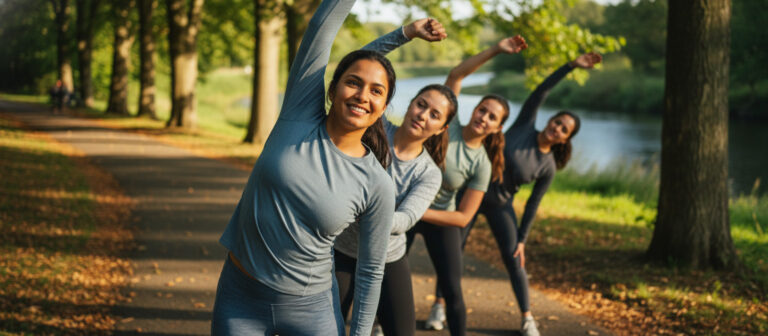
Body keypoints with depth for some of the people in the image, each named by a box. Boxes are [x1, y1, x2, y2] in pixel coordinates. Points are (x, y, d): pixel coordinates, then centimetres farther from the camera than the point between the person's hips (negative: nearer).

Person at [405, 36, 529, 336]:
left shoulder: (482, 165, -14)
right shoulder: (448, 126, -11)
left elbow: (463, 218, -14)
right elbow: (456, 75, -16)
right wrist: (496, 50, -24)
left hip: (439, 219, 0)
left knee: (452, 291, -1)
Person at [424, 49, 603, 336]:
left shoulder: (548, 167, -7)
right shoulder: (524, 127, -9)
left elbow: (533, 205, -1)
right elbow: (541, 92, -14)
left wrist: (521, 240, -4)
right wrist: (571, 66, -20)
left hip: (500, 205, 1)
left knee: (514, 261, -3)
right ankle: (439, 304, 14)